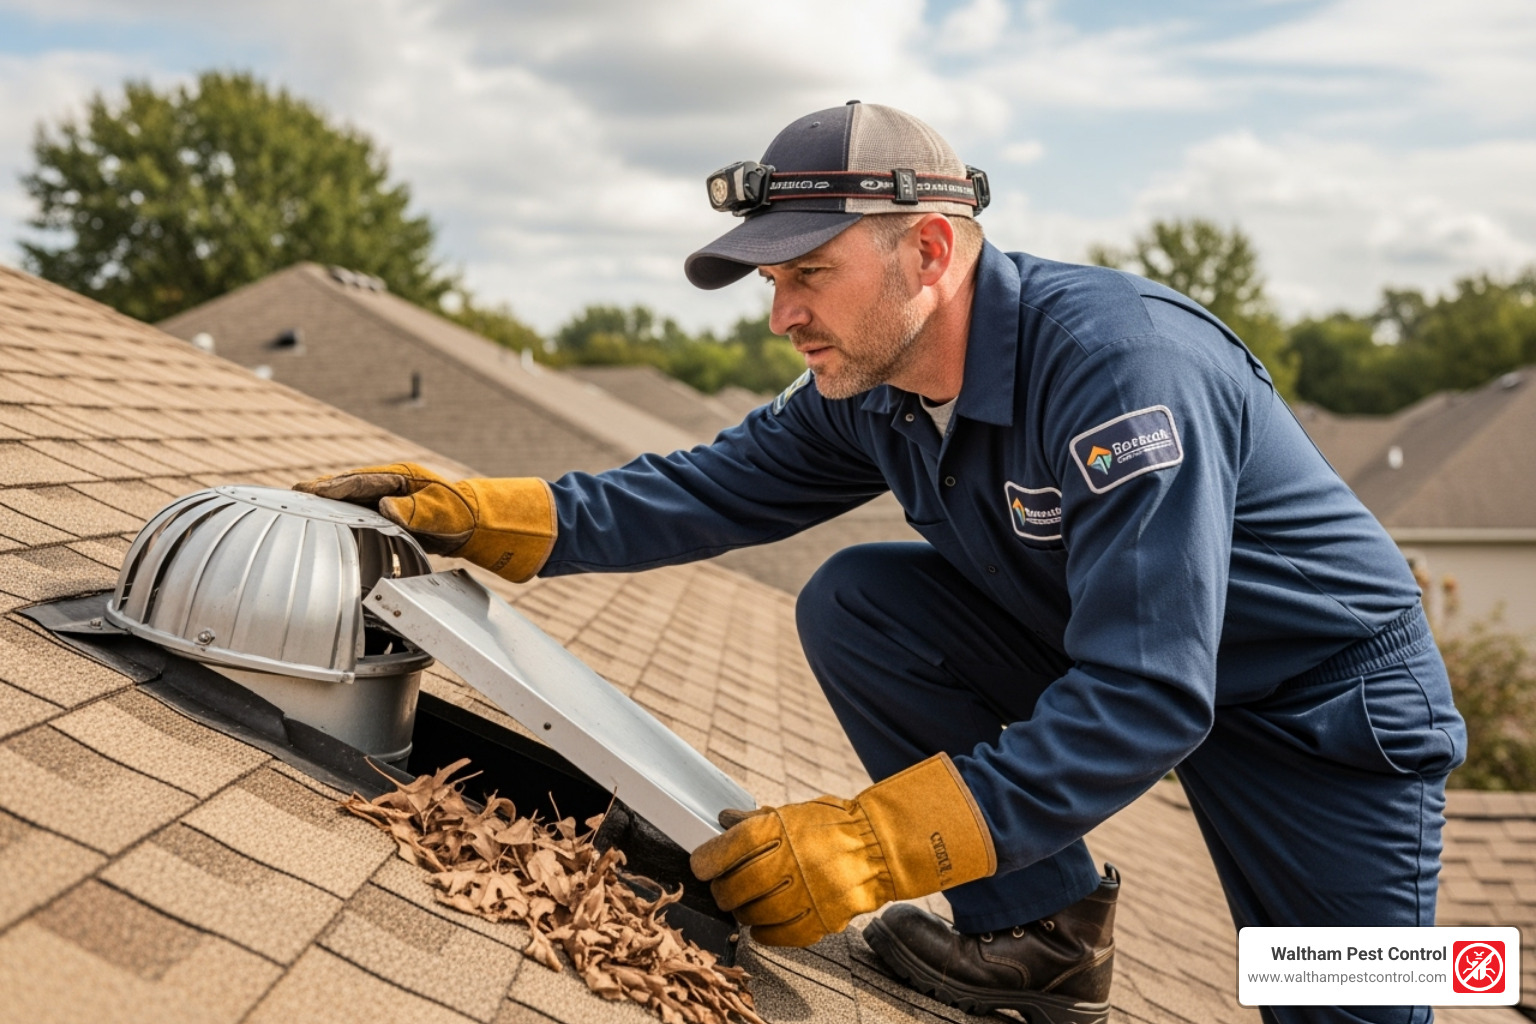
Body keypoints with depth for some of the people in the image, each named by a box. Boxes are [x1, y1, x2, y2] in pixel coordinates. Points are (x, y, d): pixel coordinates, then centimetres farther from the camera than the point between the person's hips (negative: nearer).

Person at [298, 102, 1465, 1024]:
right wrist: (481, 514, -17)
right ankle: (1041, 926, -5)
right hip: (1091, 653, 6)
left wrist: (873, 845, -40)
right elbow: (712, 488, -5)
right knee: (850, 605, -13)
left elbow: (1143, 705, -37)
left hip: (1322, 697, -6)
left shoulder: (1123, 366, -35)